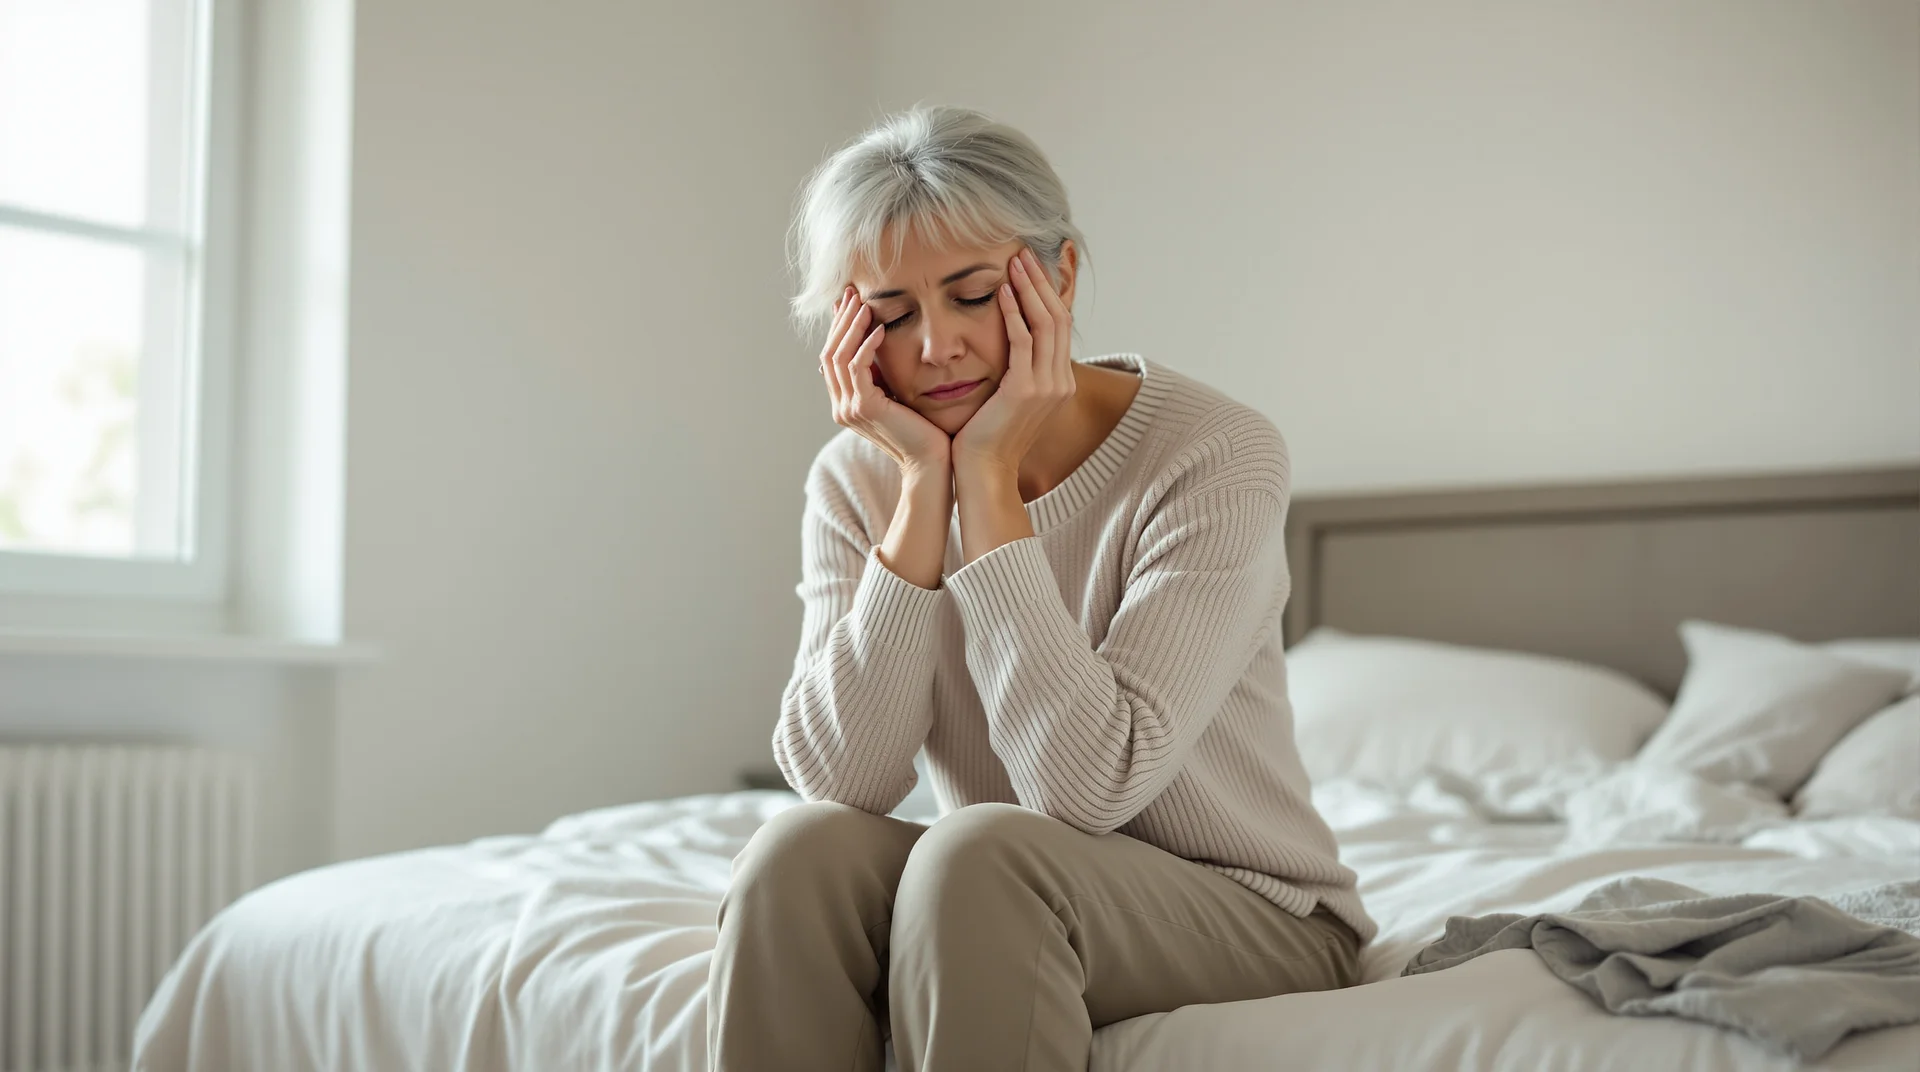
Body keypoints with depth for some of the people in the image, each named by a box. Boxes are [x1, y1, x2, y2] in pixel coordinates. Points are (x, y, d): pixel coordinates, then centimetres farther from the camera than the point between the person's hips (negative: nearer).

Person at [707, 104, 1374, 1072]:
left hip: (1253, 918, -3)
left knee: (981, 849, -32)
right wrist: (924, 487, -22)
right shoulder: (859, 476, -4)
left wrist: (989, 480, -26)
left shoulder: (1215, 455, -18)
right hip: (989, 911, 4)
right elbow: (842, 779, -17)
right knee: (800, 851, -26)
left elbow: (1090, 783, -28)